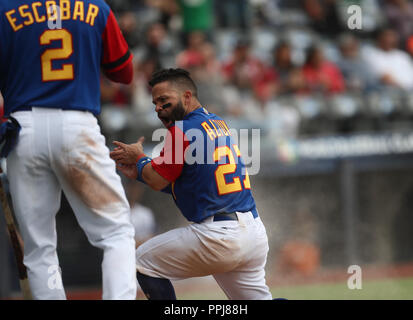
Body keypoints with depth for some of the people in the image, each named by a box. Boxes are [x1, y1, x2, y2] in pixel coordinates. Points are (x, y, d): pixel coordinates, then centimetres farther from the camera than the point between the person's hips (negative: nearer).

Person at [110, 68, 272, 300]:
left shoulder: (182, 130, -9)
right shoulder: (219, 124, 18)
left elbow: (158, 180, -4)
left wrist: (139, 157, 14)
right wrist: (138, 172, 20)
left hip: (220, 236, -8)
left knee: (144, 262, 8)